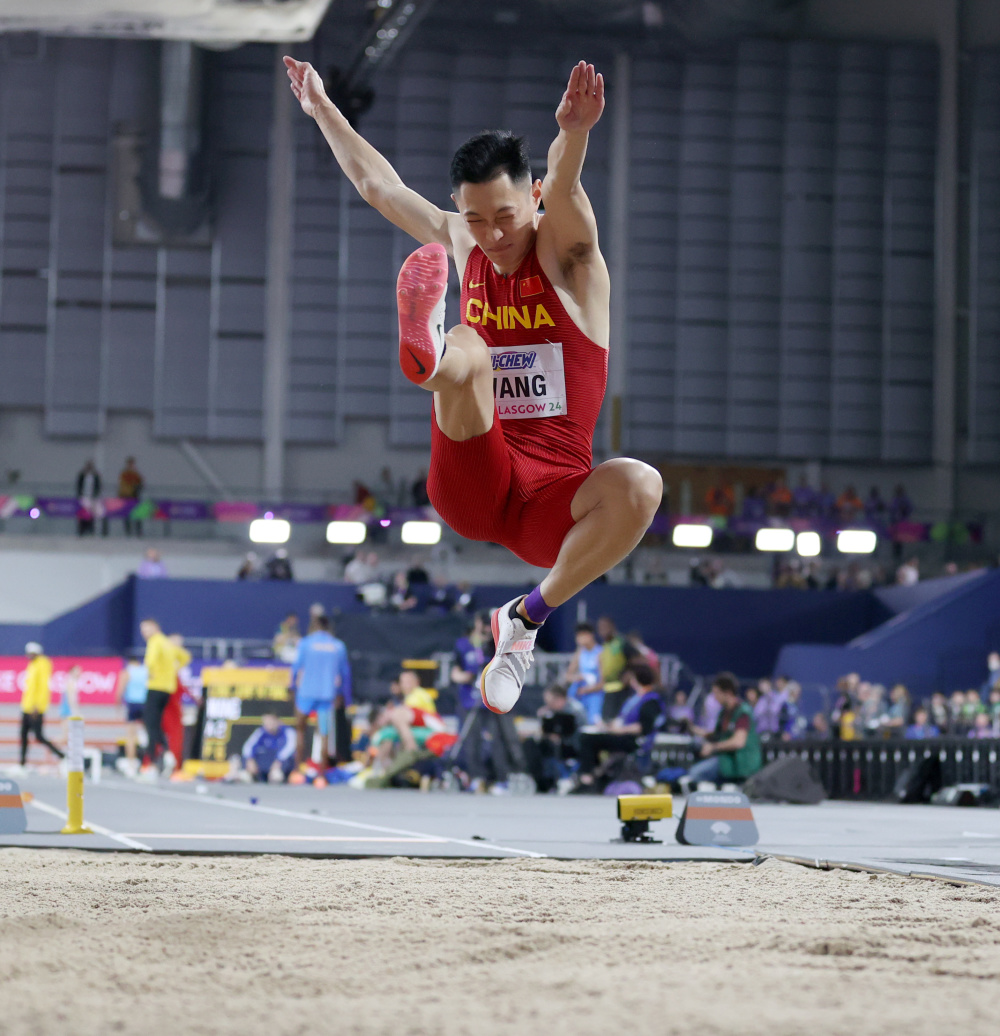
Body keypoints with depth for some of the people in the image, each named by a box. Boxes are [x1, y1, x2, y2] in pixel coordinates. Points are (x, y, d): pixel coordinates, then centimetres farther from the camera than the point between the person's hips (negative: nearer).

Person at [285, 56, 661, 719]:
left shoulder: (566, 254, 1)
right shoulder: (459, 246, 13)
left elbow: (563, 187, -23)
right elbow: (379, 185, 26)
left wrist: (574, 135, -45)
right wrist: (322, 108, 31)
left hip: (552, 500, -1)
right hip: (470, 486, 1)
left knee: (638, 485, -35)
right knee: (469, 350, -26)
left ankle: (531, 615, -17)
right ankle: (426, 347, -67)